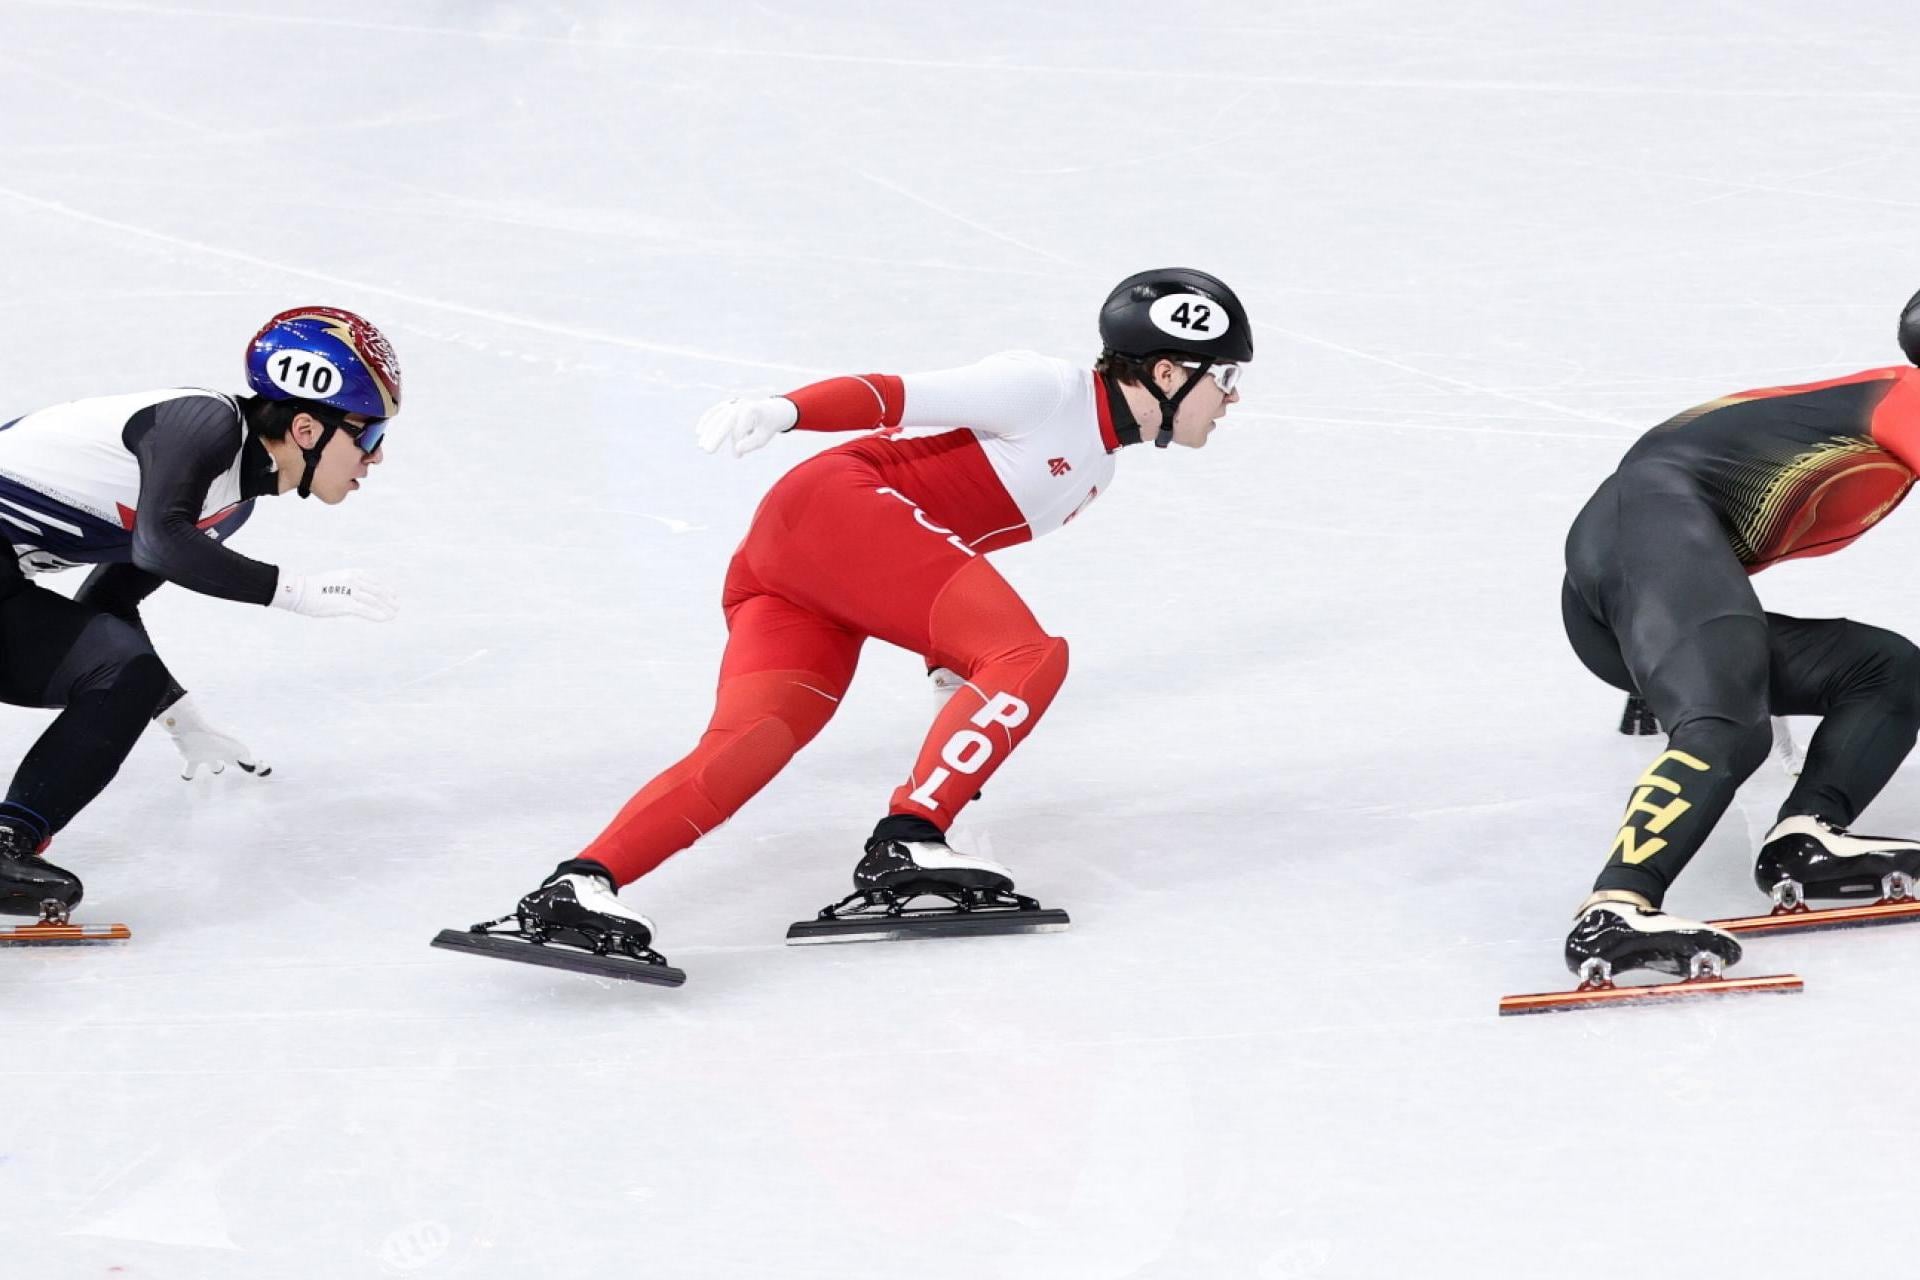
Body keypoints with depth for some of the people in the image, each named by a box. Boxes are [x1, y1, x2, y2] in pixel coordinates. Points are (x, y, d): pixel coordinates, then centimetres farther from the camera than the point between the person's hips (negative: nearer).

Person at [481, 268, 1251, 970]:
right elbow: (902, 397, -12)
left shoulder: (1095, 470, 24)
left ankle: (581, 884, -34)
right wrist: (787, 410, -26)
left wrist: (950, 649, 29)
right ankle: (904, 844, -23)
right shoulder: (1048, 390, -4)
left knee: (754, 740, -16)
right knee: (1032, 657, -16)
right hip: (834, 506, -8)